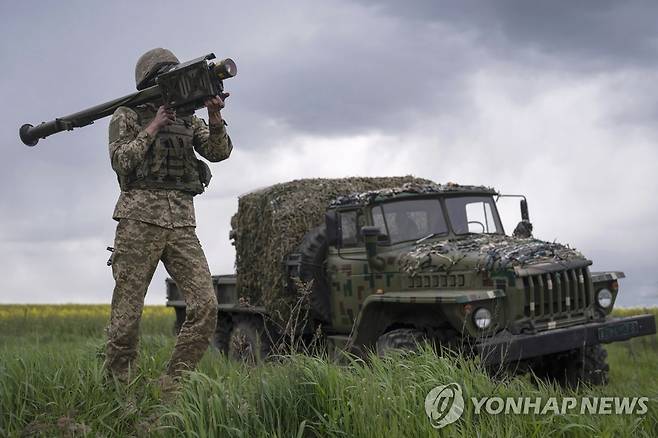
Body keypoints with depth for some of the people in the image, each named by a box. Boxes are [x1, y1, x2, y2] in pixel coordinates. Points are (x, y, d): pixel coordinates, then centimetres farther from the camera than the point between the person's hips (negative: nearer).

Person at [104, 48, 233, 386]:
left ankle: (173, 385, 0)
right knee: (127, 314, -3)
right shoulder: (126, 116, 10)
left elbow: (218, 151, 4)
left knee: (205, 305, -10)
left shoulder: (188, 119, 20)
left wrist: (214, 115, -12)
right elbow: (121, 161, -5)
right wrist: (155, 126, -7)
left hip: (182, 222, 4)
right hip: (140, 217, -4)